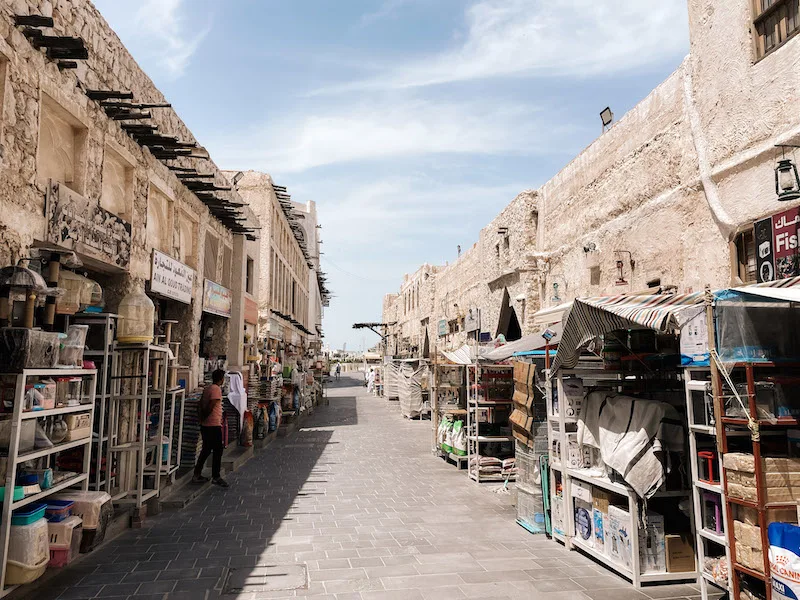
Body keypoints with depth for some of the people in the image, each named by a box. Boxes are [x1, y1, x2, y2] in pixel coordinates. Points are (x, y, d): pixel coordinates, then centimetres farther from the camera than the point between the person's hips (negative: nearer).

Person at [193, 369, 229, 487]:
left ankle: (197, 475, 20)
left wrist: (202, 417, 12)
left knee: (206, 450, 16)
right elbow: (211, 406, -22)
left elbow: (201, 404, 14)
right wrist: (205, 417, -8)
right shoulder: (216, 389, -15)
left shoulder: (207, 389, 13)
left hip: (205, 425, 9)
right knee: (217, 451, -1)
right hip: (214, 425, -9)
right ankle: (216, 477, 4)